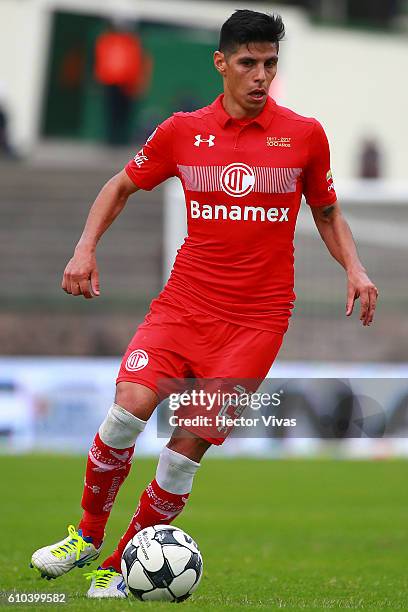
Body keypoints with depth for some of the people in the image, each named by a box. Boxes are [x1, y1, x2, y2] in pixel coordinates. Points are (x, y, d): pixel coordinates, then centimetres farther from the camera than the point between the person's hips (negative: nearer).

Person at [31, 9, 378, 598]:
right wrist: (86, 247, 3)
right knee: (128, 408, -20)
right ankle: (88, 535, 3)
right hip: (184, 302, 1)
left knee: (190, 445, -9)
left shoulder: (304, 135, 1)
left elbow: (327, 211, 16)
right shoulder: (182, 131, 3)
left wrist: (354, 268, -1)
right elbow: (122, 185, 17)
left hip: (257, 318, -1)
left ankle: (119, 568, 5)